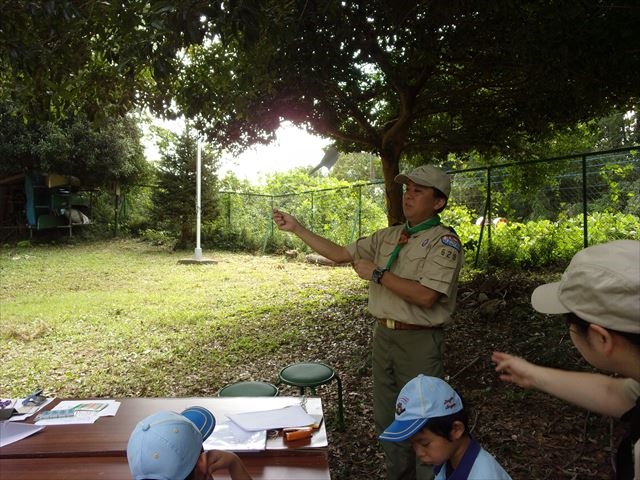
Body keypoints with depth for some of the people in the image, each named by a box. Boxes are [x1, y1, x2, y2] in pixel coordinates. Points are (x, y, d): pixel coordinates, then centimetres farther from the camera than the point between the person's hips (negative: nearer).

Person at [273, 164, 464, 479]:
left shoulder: (444, 241, -12)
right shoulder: (388, 237, 8)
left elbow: (426, 296, -24)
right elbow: (340, 254, 9)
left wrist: (376, 273, -18)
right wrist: (296, 228, 5)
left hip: (418, 342, -6)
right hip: (384, 335, 7)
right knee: (386, 418, 20)